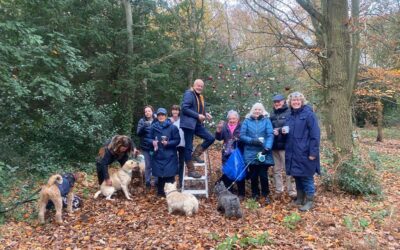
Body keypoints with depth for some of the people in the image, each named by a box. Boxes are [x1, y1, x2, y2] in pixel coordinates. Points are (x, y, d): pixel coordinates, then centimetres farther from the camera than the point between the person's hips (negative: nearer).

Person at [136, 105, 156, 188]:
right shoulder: (142, 121, 2)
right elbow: (138, 133, -7)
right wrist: (143, 126, -24)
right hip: (146, 146, 1)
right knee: (148, 165, 5)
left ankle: (157, 181, 16)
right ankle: (147, 182, 18)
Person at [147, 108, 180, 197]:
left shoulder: (172, 127, -6)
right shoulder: (153, 127, 3)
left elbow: (177, 140, -4)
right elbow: (149, 139, 11)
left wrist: (168, 143, -18)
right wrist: (152, 142, -11)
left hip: (169, 156, -3)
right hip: (158, 155, 3)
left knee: (169, 175, -3)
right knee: (160, 175, 10)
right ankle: (160, 192, 25)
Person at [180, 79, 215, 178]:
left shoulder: (200, 96, 19)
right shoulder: (189, 94, -9)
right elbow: (184, 108, -19)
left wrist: (205, 114, 6)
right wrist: (197, 115, -20)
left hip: (198, 124, 9)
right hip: (189, 124, -9)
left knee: (211, 138, 0)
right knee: (189, 147, -2)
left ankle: (195, 155, 11)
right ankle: (190, 171, 5)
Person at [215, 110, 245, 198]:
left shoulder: (241, 127, -3)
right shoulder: (225, 126, 5)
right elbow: (219, 138, -2)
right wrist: (218, 130, -19)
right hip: (227, 155, 3)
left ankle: (241, 193, 17)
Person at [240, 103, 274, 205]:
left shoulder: (266, 120, 3)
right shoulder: (247, 121, 5)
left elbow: (270, 135, -6)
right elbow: (242, 135, 0)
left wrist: (267, 147, -19)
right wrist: (252, 140, -15)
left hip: (263, 152, -1)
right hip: (251, 153, 1)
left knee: (263, 174, -1)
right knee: (253, 175, 9)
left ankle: (265, 195, 17)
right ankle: (255, 194, 26)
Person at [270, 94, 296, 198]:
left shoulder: (289, 112, -3)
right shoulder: (272, 114, 15)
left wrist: (280, 130, -19)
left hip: (285, 146, -5)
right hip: (274, 146, 6)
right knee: (276, 170, 11)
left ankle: (292, 192, 9)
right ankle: (278, 190, 22)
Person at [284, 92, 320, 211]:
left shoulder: (308, 114, -9)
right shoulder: (291, 115, 13)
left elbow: (315, 134, -14)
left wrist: (313, 152, -19)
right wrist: (285, 131, 0)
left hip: (305, 152, -7)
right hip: (293, 152, 7)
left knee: (306, 177, 1)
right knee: (297, 176, 14)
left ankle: (309, 201, 13)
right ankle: (300, 198, 26)